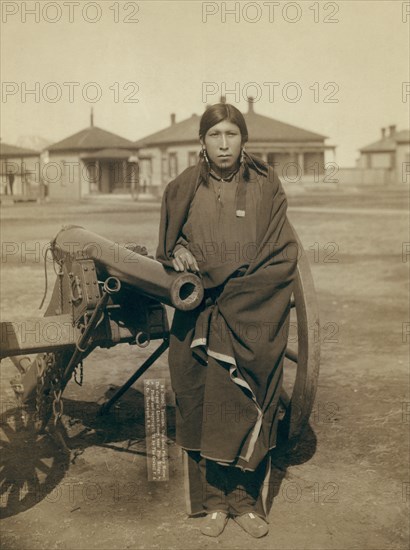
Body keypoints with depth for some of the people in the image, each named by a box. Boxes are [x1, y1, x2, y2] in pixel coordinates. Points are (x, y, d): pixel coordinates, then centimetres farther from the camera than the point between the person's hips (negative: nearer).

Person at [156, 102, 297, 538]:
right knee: (203, 408, 3)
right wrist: (179, 258, -13)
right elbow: (167, 249, 11)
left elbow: (282, 257, -3)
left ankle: (246, 500, 17)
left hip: (254, 320, -1)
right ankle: (214, 500, 18)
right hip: (199, 321, 1)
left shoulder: (265, 187, 2)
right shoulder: (183, 190, 6)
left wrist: (227, 285, -12)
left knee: (248, 409, 2)